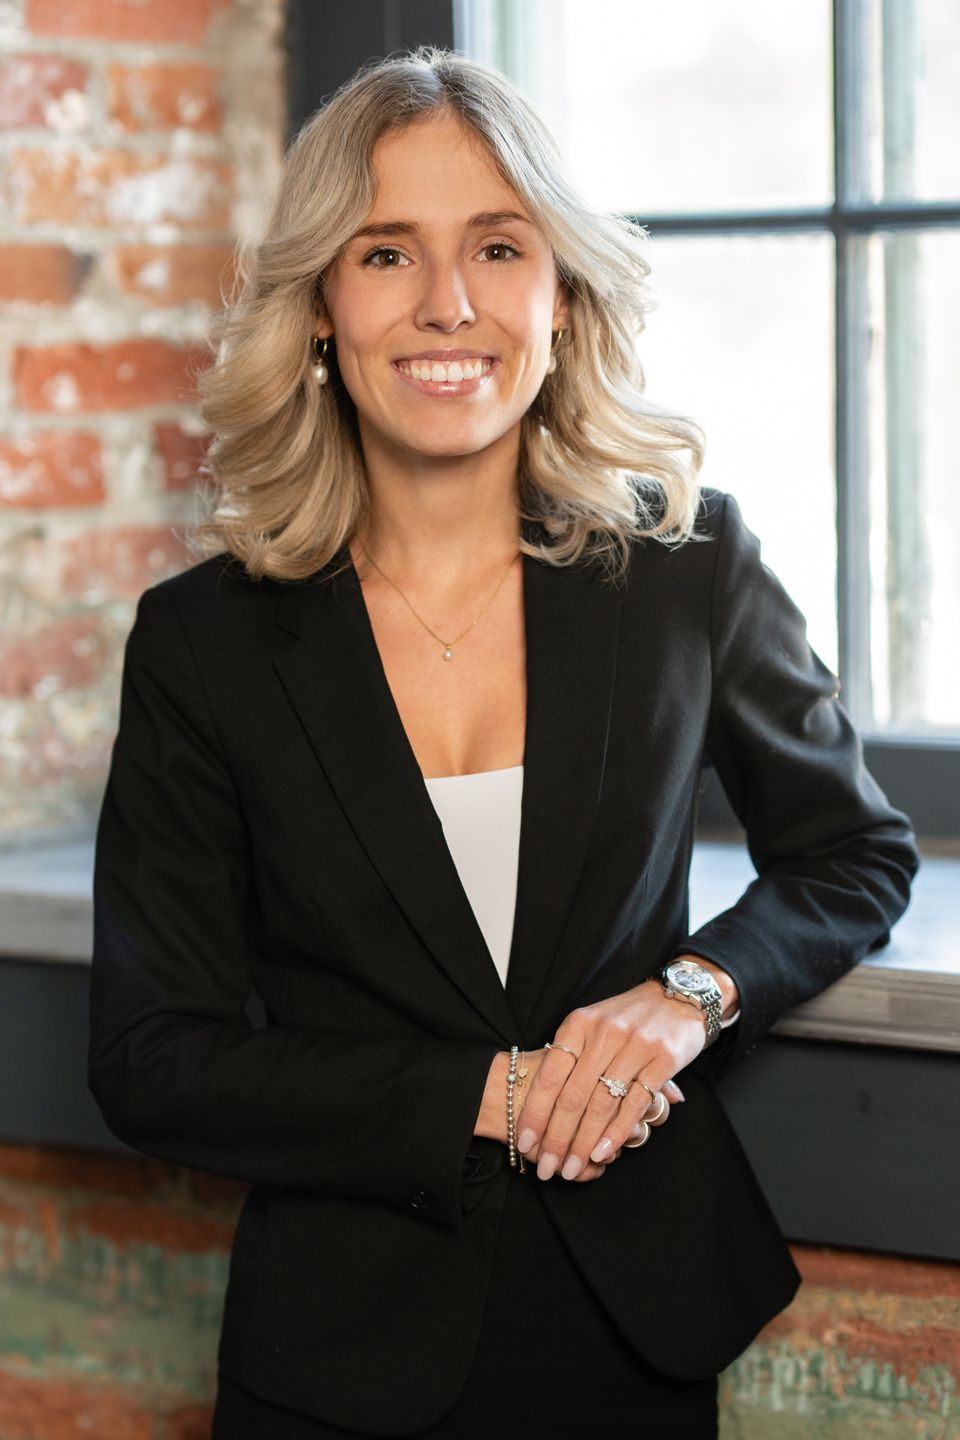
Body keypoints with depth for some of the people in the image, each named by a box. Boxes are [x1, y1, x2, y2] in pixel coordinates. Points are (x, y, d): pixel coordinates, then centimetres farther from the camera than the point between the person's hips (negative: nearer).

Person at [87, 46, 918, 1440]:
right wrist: (490, 1099, -16)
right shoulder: (204, 640, -7)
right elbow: (152, 1060, -6)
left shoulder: (691, 563, -4)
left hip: (641, 1327, 1)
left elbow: (855, 852, 9)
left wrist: (694, 992, -11)